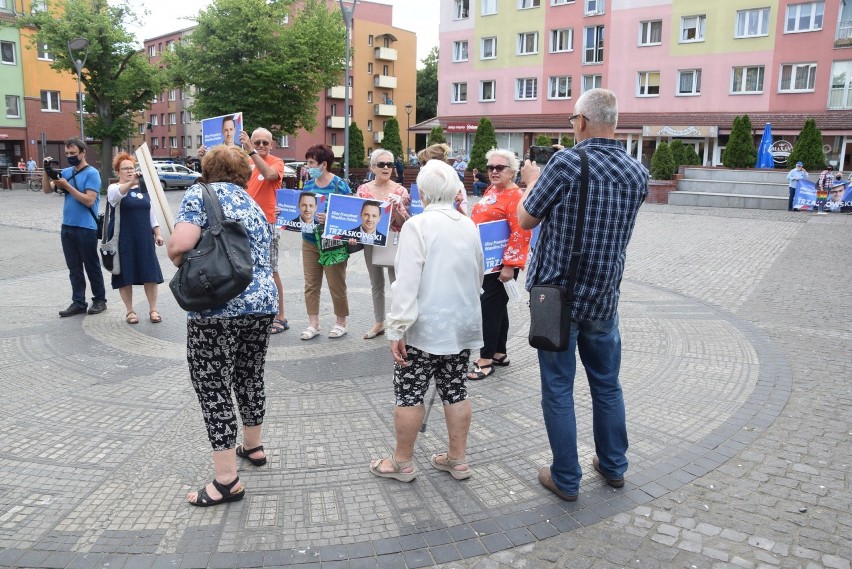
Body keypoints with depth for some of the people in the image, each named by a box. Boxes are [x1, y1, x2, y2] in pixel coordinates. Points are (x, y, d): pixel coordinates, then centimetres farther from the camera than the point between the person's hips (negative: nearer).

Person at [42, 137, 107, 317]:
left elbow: (89, 200, -18)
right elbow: (47, 190, 6)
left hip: (86, 228, -6)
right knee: (74, 268, 8)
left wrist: (67, 186, -20)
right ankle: (78, 303, 14)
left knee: (91, 266, 4)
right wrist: (47, 171, -8)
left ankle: (100, 300, 16)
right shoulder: (66, 172, 10)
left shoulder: (92, 173, -9)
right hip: (67, 227, 6)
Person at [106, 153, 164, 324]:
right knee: (125, 274, 1)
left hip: (144, 238, 4)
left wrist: (157, 233, 8)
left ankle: (153, 309, 11)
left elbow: (151, 212, 16)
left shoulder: (144, 189, 12)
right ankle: (129, 311, 13)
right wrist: (131, 183, -48)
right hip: (123, 239, -4)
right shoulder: (114, 188, -4)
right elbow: (118, 193, -30)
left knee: (150, 273, 2)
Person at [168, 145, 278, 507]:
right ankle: (253, 447, 40)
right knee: (250, 378, 22)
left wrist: (179, 259, 5)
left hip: (216, 308, -7)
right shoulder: (254, 206, 20)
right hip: (262, 303, 7)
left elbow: (180, 245, -15)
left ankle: (227, 481, 6)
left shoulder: (200, 194, -1)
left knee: (214, 389, 1)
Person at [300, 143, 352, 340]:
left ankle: (341, 323, 20)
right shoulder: (308, 185, 8)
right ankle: (313, 324, 17)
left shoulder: (339, 185, -11)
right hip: (310, 242, 6)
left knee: (336, 285, 4)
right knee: (311, 284, 7)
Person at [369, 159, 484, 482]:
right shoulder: (469, 226, 6)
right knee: (454, 390, 15)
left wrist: (397, 329, -16)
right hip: (463, 325, 6)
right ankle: (458, 459, 24)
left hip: (426, 328, -6)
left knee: (409, 393, 6)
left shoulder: (418, 225, -13)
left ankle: (403, 462, 18)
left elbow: (407, 283, -19)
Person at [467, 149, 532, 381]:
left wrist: (509, 265, -25)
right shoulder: (490, 191, 12)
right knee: (497, 306, 15)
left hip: (501, 264, -9)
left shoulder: (516, 196, -16)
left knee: (490, 308, -5)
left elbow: (521, 233, -23)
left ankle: (486, 360, 3)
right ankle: (499, 353, 25)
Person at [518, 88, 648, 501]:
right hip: (604, 298, 5)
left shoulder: (565, 163, -15)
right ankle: (613, 466, 33)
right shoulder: (637, 173, 2)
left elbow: (526, 219, -6)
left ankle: (565, 479, 16)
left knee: (558, 389, 6)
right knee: (607, 384, 18)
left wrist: (532, 180, 13)